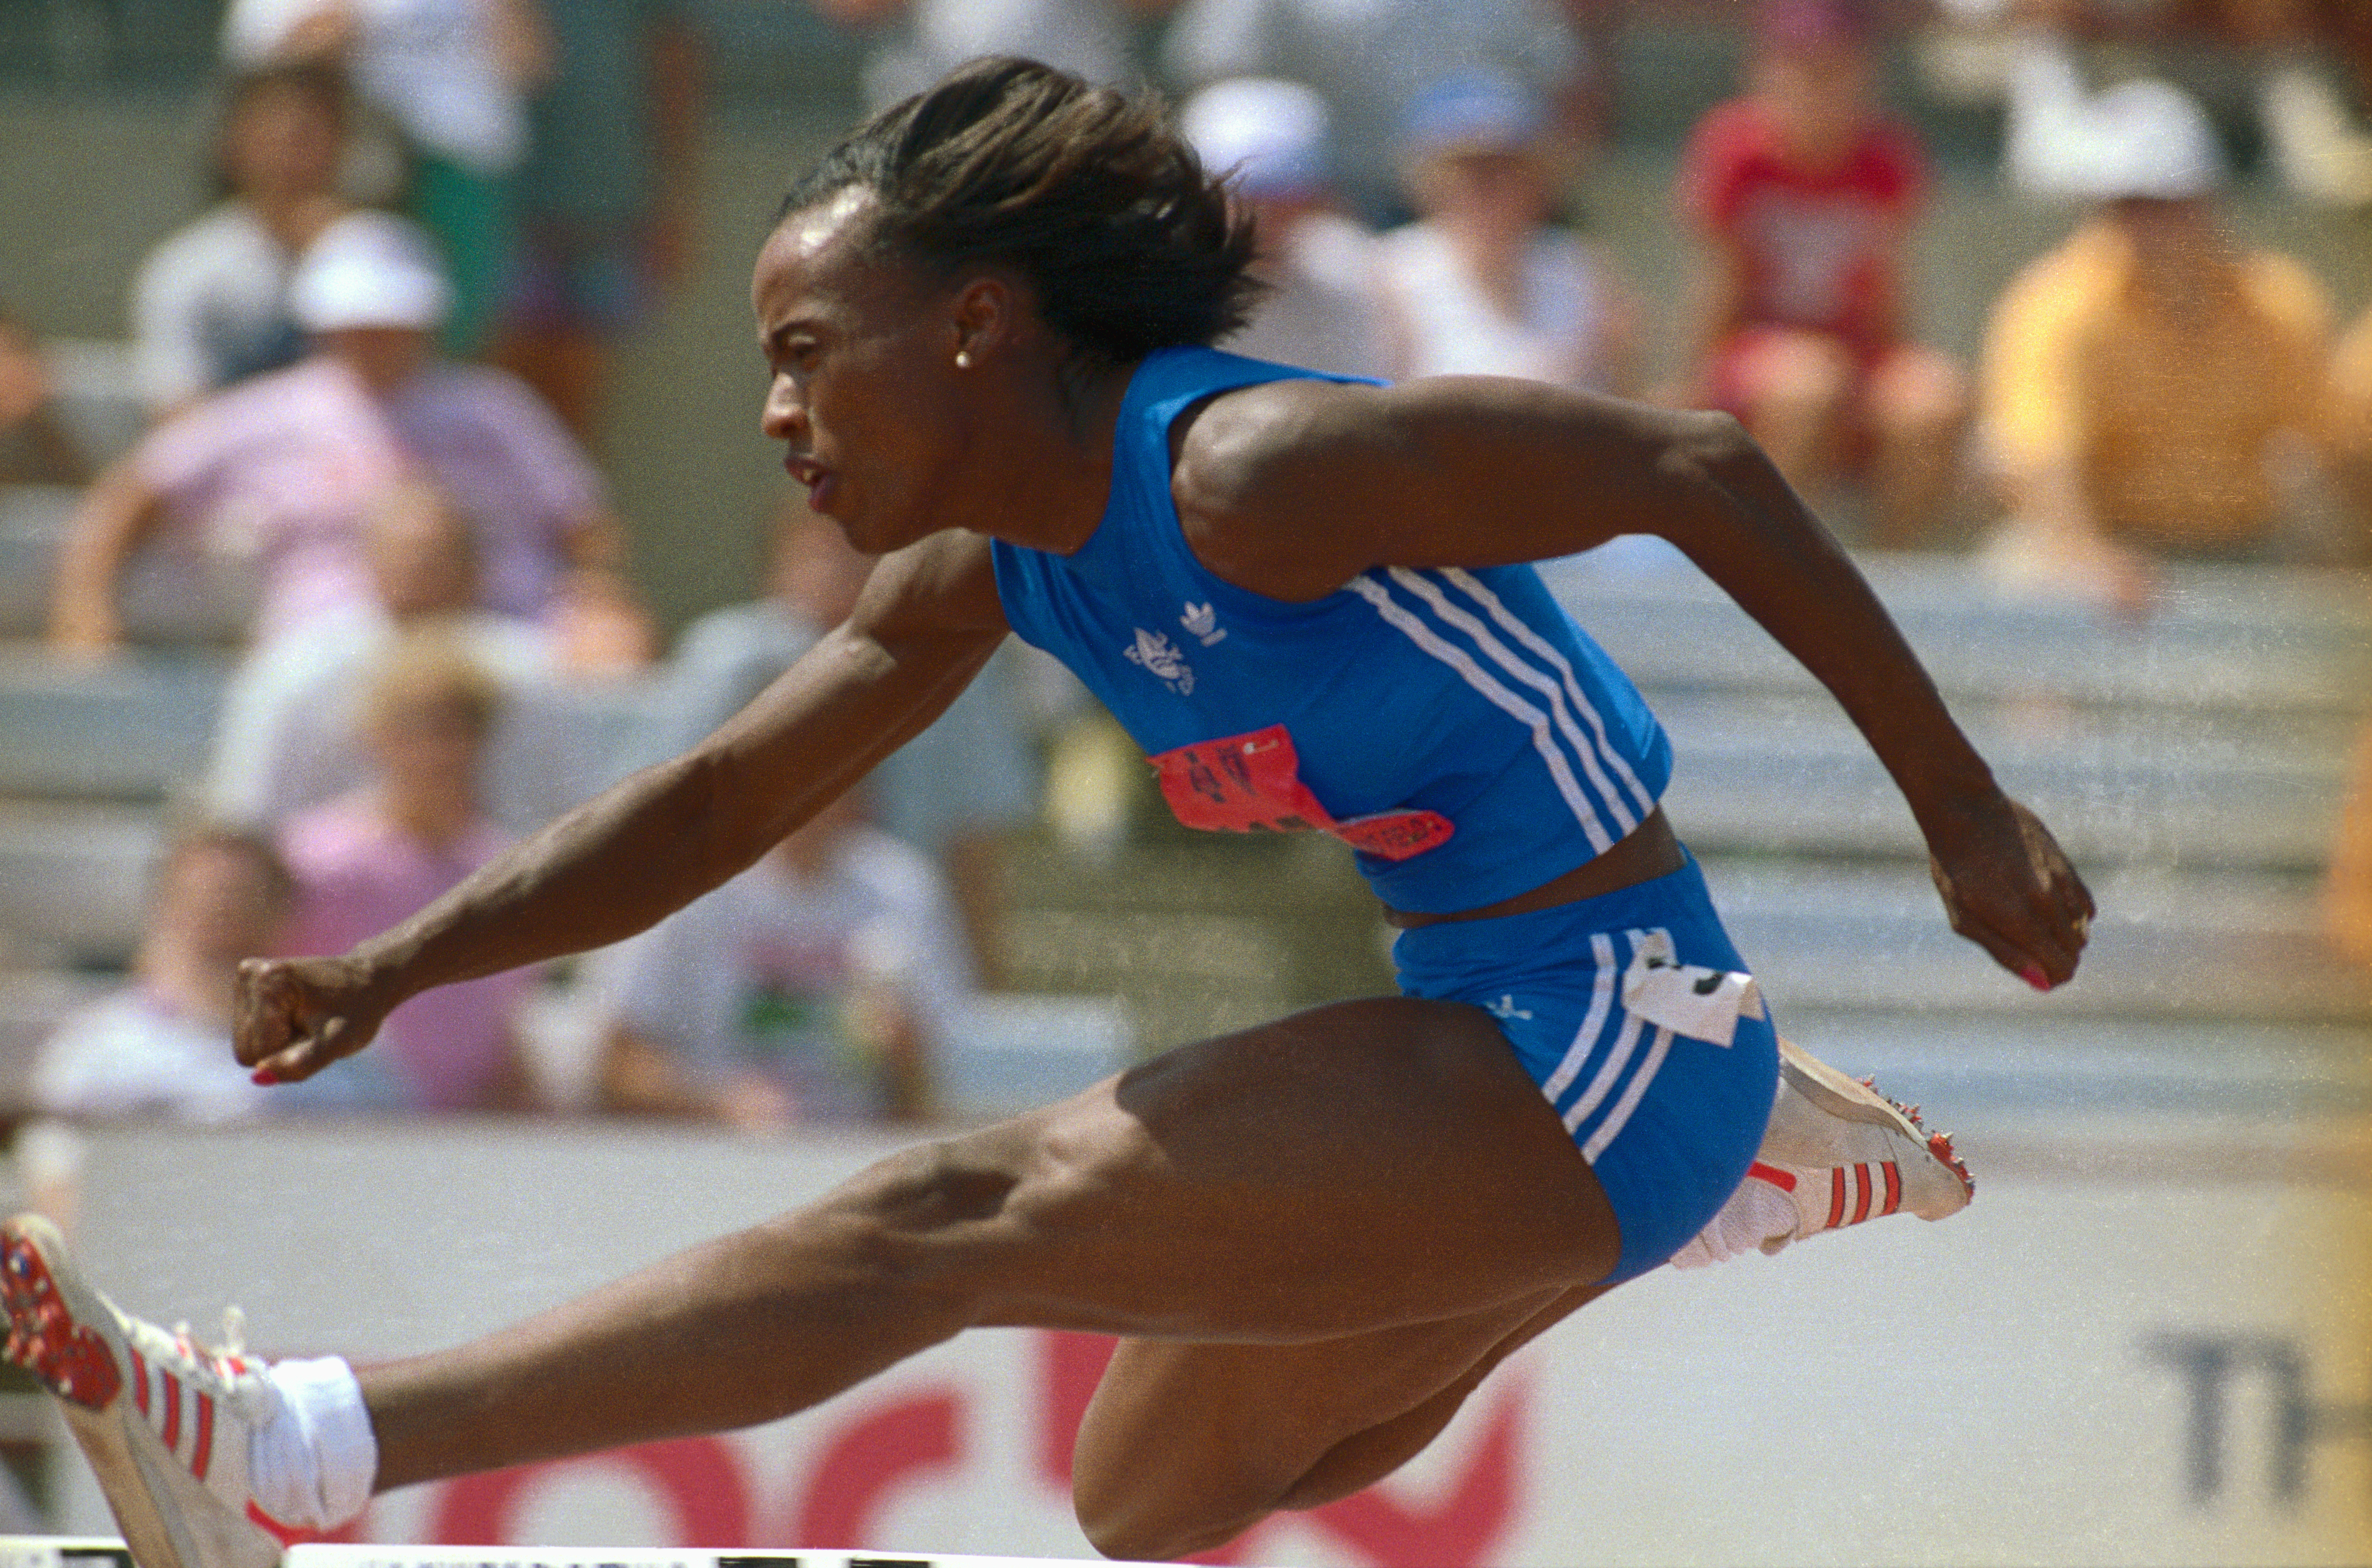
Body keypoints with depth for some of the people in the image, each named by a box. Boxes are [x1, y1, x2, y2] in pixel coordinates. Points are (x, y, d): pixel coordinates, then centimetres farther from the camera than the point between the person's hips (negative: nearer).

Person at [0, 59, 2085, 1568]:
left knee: (958, 1224, -20)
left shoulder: (1251, 470, -20)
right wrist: (397, 966, 0)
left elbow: (1700, 470, -21)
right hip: (1487, 1047, 10)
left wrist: (1963, 813, -19)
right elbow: (723, 800, 12)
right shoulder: (985, 570, 7)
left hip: (1601, 1049, -10)